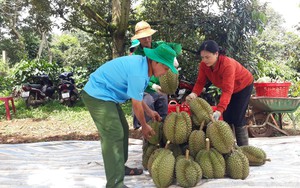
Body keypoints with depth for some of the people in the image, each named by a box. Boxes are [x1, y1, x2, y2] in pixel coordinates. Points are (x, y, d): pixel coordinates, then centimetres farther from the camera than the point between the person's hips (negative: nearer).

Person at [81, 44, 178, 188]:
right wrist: (144, 126, 0)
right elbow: (136, 105, -16)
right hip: (97, 95, -11)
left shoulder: (141, 64, 4)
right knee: (114, 136, -16)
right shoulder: (138, 73, -27)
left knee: (122, 130, 17)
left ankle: (120, 167, 31)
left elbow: (136, 96, 16)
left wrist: (149, 112, 20)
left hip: (104, 94, 11)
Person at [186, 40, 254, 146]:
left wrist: (219, 110, -58)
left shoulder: (228, 65, -41)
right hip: (229, 88, 6)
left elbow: (227, 90, -48)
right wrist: (194, 94, -42)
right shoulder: (203, 65, -23)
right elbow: (200, 82, -19)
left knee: (237, 118, -11)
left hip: (243, 86, -6)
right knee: (226, 117, 2)